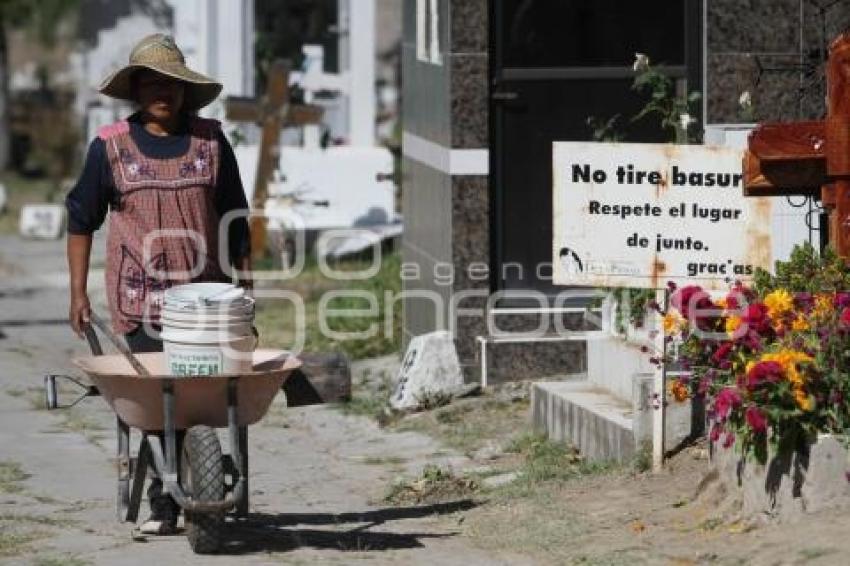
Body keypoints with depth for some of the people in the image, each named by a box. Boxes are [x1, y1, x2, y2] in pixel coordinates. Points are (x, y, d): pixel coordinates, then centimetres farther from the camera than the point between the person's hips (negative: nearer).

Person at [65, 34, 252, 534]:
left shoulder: (211, 141, 7)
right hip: (140, 299, -1)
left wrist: (246, 288, 10)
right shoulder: (111, 146, 4)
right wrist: (78, 292, 6)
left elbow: (236, 220, 13)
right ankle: (164, 506, -1)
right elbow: (81, 219, 10)